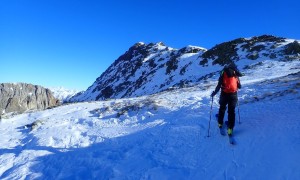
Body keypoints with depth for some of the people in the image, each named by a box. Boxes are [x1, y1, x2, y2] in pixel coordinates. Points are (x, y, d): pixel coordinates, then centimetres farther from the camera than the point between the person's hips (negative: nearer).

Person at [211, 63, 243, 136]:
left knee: (222, 109, 21)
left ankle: (220, 123, 31)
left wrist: (214, 93, 3)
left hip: (224, 94, -1)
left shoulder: (223, 73, -1)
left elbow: (219, 85, -8)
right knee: (231, 111, 10)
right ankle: (230, 129, 7)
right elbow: (239, 86, 7)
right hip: (233, 94, 1)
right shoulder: (235, 75, 3)